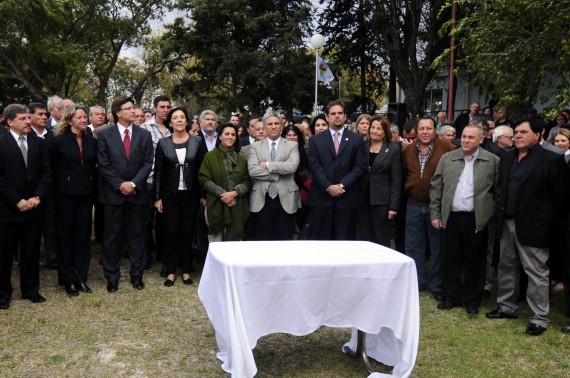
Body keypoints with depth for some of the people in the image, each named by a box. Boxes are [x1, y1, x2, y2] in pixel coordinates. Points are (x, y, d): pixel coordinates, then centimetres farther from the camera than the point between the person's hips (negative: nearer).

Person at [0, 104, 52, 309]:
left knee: (31, 251, 11)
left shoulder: (40, 143, 7)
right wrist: (17, 201, -14)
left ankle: (30, 290, 23)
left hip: (34, 207, 3)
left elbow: (46, 172, 4)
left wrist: (38, 197, -8)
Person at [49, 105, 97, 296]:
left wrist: (90, 184, 6)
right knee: (65, 235, 5)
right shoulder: (59, 141, -6)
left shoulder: (91, 141, 5)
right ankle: (68, 280, 14)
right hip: (65, 194, -4)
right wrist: (61, 183, 1)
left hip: (85, 194, 4)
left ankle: (81, 277, 17)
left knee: (83, 235, 7)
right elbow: (51, 167, -1)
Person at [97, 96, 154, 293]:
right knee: (112, 237, 5)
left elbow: (148, 163, 1)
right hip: (113, 194, -1)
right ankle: (112, 277, 16)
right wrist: (120, 185, -11)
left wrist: (134, 183, -11)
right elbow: (103, 165, -4)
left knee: (137, 236, 8)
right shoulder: (104, 134, 0)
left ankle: (137, 275, 20)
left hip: (138, 193, 2)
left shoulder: (144, 134, 6)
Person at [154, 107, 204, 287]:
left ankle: (186, 271, 16)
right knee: (171, 233, 3)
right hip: (170, 195, 0)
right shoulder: (163, 143, 1)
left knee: (187, 233, 5)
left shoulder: (196, 142, 2)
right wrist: (157, 197, -2)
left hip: (191, 194, 0)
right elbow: (158, 171, 2)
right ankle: (171, 272, 13)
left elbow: (201, 169, 2)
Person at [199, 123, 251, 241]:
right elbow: (204, 179, -4)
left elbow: (247, 181, 7)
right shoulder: (210, 156, 4)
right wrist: (222, 194, -13)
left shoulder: (241, 159, 14)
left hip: (237, 207, 3)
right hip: (216, 206, -3)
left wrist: (234, 193, -11)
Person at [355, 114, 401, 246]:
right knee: (362, 239, 7)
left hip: (382, 201, -2)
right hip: (362, 200, 3)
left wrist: (393, 206, -8)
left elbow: (396, 180, -2)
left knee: (381, 241, 5)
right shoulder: (362, 146, 7)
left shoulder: (393, 149, 0)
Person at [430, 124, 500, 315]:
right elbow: (436, 187, 8)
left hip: (477, 219, -2)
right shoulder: (447, 158, 7)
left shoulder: (493, 161, -1)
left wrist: (491, 214, -4)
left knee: (475, 261, 7)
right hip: (450, 218, 3)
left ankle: (472, 301, 21)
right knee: (450, 260, 10)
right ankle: (452, 297, 25)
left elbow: (498, 191, 0)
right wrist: (435, 214, 4)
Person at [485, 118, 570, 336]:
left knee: (536, 273, 1)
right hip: (507, 223, 7)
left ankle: (539, 318, 11)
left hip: (532, 226, -7)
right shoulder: (507, 158, 10)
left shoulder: (552, 160, -9)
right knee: (506, 267, 16)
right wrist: (501, 215, 10)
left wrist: (552, 225, -7)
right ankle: (507, 307, 31)